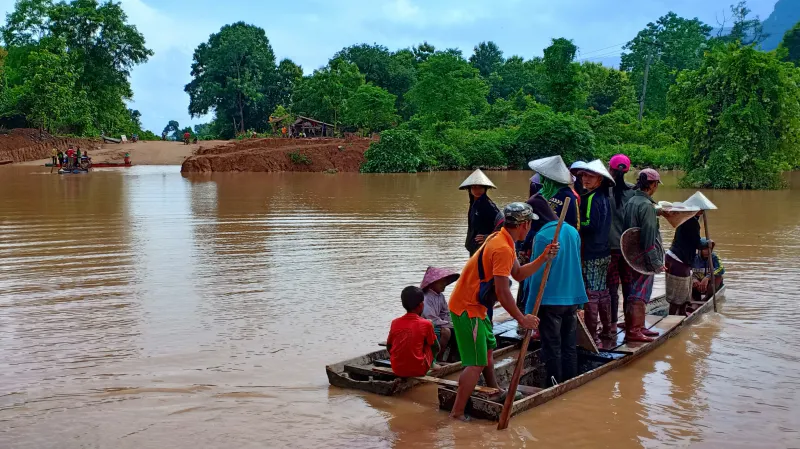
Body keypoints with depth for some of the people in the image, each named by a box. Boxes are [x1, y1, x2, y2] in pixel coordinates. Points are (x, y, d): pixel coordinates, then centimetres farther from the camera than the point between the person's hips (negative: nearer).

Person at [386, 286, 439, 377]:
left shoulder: (395, 322, 0)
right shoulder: (426, 324, -8)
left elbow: (388, 347, 10)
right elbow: (436, 348, 4)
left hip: (397, 369, 3)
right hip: (418, 370, -3)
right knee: (430, 346, 17)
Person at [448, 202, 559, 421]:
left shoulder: (500, 239, 10)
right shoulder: (503, 249, -23)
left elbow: (518, 274, 14)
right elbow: (502, 292, -26)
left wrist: (543, 258, 3)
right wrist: (522, 318, -17)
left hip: (475, 306, 11)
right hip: (468, 309, -11)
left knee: (488, 348, 26)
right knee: (477, 363, -10)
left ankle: (494, 391, 45)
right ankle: (457, 414, -7)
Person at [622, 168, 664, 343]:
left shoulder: (630, 202, 8)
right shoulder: (647, 206, -18)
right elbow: (649, 237, -21)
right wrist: (656, 262, -17)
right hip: (644, 258, -9)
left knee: (636, 293, 17)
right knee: (640, 295, -3)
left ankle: (639, 327, 28)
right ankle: (633, 331, 1)